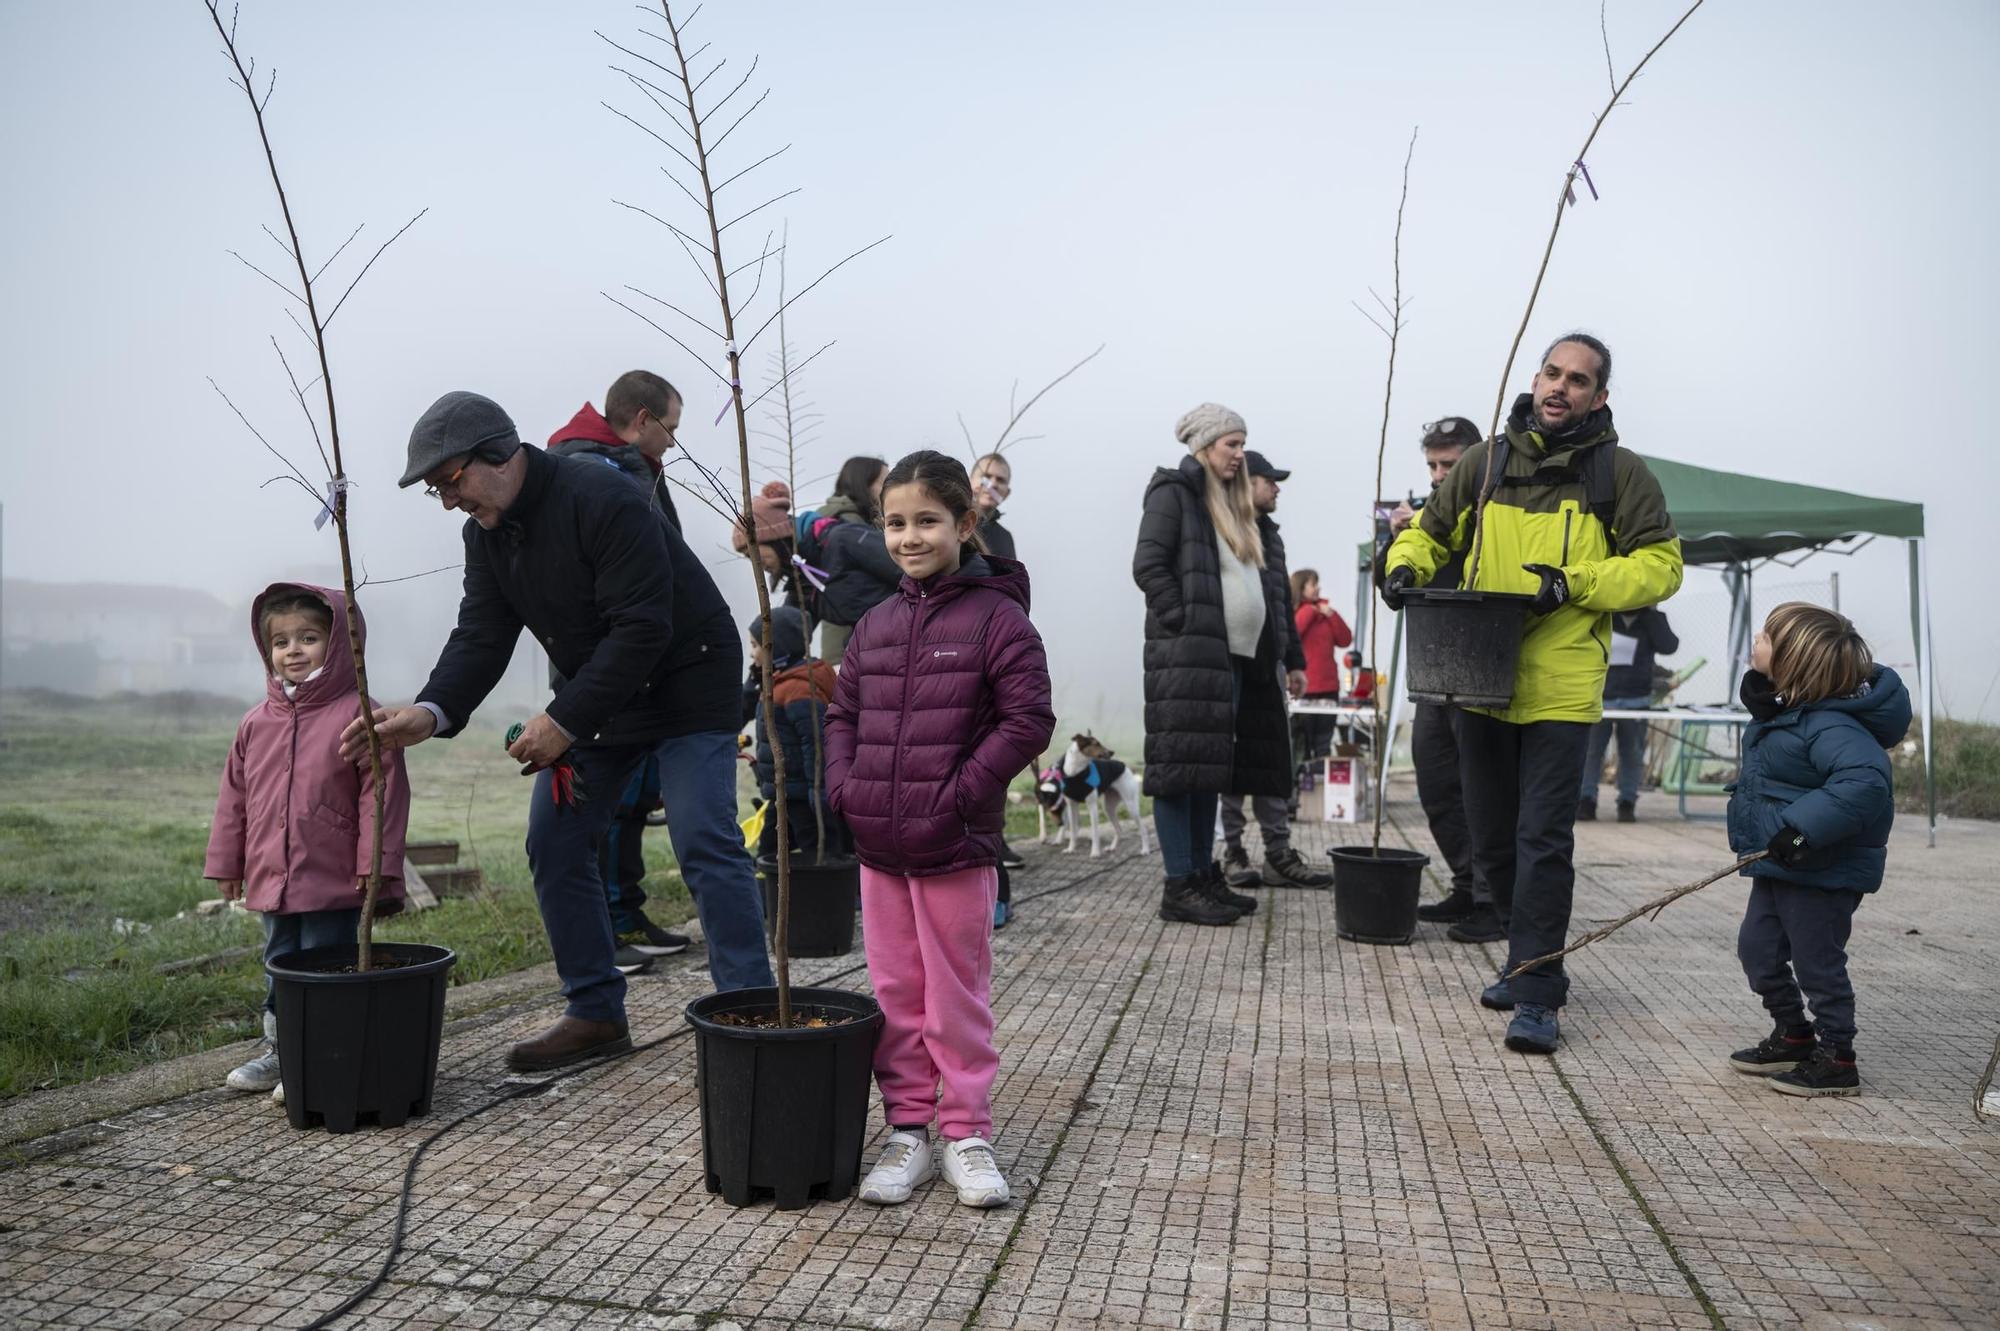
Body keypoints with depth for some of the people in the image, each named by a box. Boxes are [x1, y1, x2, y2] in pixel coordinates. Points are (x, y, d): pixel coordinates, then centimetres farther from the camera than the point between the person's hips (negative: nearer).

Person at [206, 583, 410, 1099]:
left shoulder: (357, 715, -10)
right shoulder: (257, 722, 7)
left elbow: (383, 793, -12)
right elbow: (234, 796, 14)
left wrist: (377, 864, -14)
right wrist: (225, 863, 14)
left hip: (333, 881, -6)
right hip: (270, 878, 6)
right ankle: (278, 1046, 33)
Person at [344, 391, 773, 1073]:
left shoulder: (601, 500, -25)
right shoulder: (486, 531, 2)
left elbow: (642, 630, -29)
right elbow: (481, 636, -3)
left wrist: (565, 720, -28)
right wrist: (431, 712, -21)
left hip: (685, 680, -8)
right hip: (594, 695, 9)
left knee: (705, 845, -16)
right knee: (554, 842, 5)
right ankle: (597, 1013, 15)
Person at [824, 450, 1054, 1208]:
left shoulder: (996, 617, -8)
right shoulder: (875, 625, 10)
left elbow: (1028, 720, -12)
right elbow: (842, 713, 18)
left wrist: (959, 797, -16)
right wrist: (844, 787, 2)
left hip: (956, 848, -5)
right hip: (877, 846, 6)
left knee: (957, 996, 5)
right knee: (894, 994, 12)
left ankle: (966, 1133, 20)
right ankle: (907, 1130, 25)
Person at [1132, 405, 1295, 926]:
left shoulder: (1231, 504, 23)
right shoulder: (1173, 492, -2)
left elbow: (1253, 580, 25)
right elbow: (1148, 567, -12)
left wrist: (1272, 637, 13)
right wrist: (1187, 625, -15)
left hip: (1235, 655, 9)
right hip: (1188, 653, -9)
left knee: (1212, 767, 11)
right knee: (1182, 765, -7)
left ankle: (1205, 877, 18)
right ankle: (1179, 887, -4)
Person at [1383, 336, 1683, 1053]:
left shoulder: (1620, 471, 1)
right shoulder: (1486, 461, 10)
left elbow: (1660, 564, 0)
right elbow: (1431, 529, 20)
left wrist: (1574, 584, -14)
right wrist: (1406, 565, -2)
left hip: (1560, 689, -4)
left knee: (1543, 840, -9)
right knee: (1492, 838, 13)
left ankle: (1535, 996, 0)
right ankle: (1531, 960, 32)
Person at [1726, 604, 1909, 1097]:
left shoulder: (1830, 727, -26)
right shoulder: (1783, 709, 6)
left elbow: (1866, 780, -41)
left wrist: (1802, 828, -43)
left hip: (1823, 872, -10)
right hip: (1780, 867, 10)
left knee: (1817, 963, 3)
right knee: (1758, 948, 17)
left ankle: (1837, 1060, 18)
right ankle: (1793, 1035, 33)